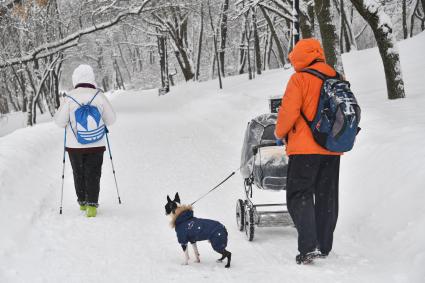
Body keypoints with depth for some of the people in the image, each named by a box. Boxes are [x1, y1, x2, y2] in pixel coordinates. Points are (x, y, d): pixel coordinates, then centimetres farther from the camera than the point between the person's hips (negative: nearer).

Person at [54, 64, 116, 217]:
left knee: (79, 174, 17)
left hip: (74, 145, 0)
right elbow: (111, 119, -2)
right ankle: (92, 205, -4)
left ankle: (82, 202, 29)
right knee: (93, 175, 6)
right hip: (96, 145, 0)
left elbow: (60, 121, -6)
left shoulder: (69, 98, -12)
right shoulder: (99, 96, -10)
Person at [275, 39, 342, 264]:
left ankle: (309, 247, -16)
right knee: (327, 197, 13)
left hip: (305, 148, -6)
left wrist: (279, 133, 4)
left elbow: (288, 112, -13)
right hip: (332, 149, 6)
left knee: (299, 195, -3)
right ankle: (324, 247, 19)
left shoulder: (299, 79, -10)